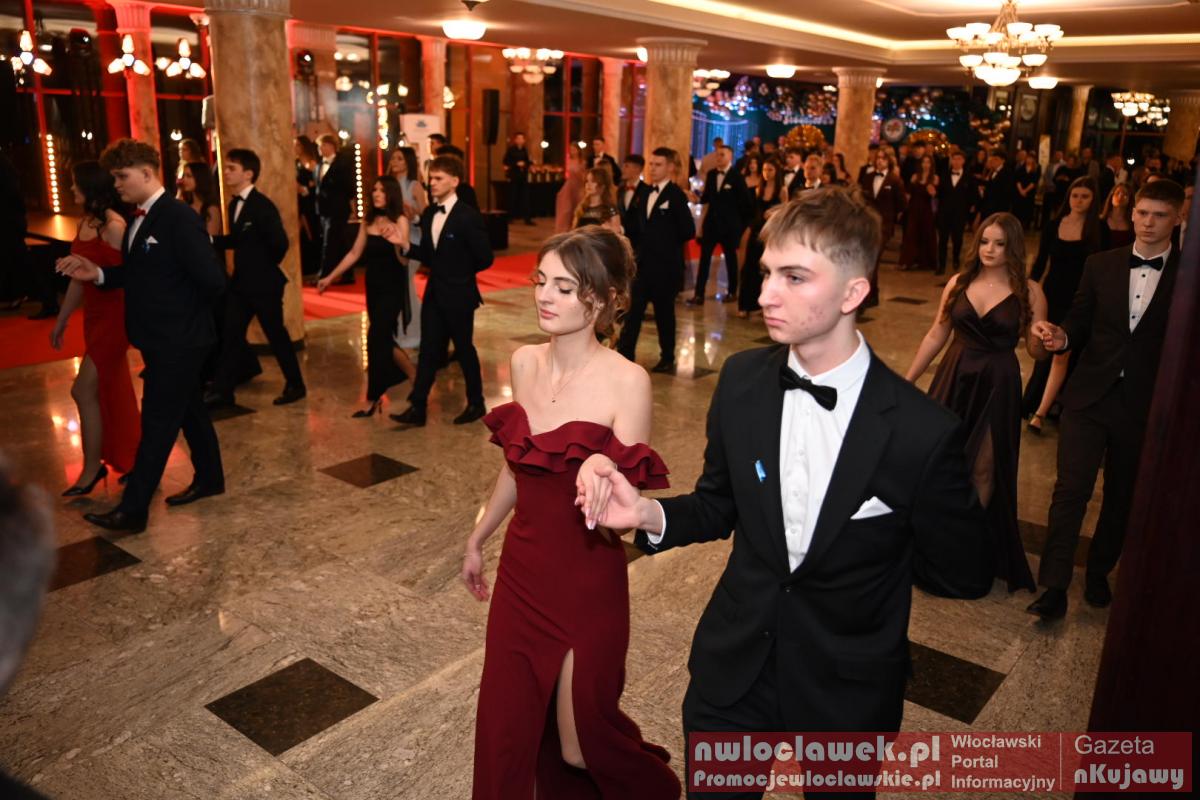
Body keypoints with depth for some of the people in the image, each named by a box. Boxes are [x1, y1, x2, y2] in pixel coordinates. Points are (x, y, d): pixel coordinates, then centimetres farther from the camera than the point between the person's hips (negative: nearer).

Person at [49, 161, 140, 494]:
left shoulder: (113, 226, -16)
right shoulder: (84, 223, 10)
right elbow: (80, 278, 17)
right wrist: (62, 320, 20)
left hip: (114, 316, -9)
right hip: (94, 316, 9)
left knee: (83, 391, -6)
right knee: (111, 392, 14)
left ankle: (91, 469, 7)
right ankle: (128, 459, 26)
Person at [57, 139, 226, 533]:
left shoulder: (179, 218, -19)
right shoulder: (139, 219, 10)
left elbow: (212, 280, -23)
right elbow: (139, 274, 17)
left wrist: (183, 311, -7)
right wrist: (98, 274, -1)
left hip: (177, 342, -9)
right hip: (160, 339, 9)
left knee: (157, 422, -3)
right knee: (188, 410, 19)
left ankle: (133, 509, 4)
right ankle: (208, 478, 34)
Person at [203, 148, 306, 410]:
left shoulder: (263, 205, -18)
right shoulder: (234, 204, 10)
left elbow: (280, 242, -24)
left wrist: (267, 267, -9)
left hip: (263, 283, -8)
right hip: (240, 281, 8)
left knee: (276, 334, 3)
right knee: (230, 335, 8)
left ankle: (295, 385, 18)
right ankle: (221, 390, 15)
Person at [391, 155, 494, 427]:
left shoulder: (468, 216, -15)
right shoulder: (428, 214, 8)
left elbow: (485, 259, -13)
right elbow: (429, 254, 11)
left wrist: (460, 273, -1)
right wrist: (406, 246, -5)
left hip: (458, 295, -6)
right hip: (434, 293, 6)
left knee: (464, 349, 7)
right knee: (428, 350, 6)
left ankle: (476, 403, 23)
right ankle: (417, 407, 9)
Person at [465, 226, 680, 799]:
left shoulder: (626, 381, -20)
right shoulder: (524, 362, -1)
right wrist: (477, 540, 21)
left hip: (587, 583, -5)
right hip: (521, 573, 6)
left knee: (579, 743, 11)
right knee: (506, 729, 17)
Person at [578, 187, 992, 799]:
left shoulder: (922, 432, -24)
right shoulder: (741, 380, -11)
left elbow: (966, 575, -10)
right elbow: (718, 506, 0)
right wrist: (647, 514, -18)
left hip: (844, 699, -2)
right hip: (733, 671, 3)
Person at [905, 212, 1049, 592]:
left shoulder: (1028, 291, -7)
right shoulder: (958, 283, 0)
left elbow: (1037, 352, -5)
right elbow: (936, 336, 6)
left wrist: (1043, 338, -28)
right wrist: (907, 379, 8)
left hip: (997, 389, -2)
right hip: (953, 381, 3)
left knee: (982, 471, 7)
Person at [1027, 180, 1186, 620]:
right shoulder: (1101, 264, 3)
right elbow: (1080, 323, 6)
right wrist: (1062, 337, -17)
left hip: (1145, 406, 0)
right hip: (1089, 397, 0)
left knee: (1122, 497, 15)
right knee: (1070, 490, -5)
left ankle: (1098, 571, 36)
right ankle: (1054, 586, 2)